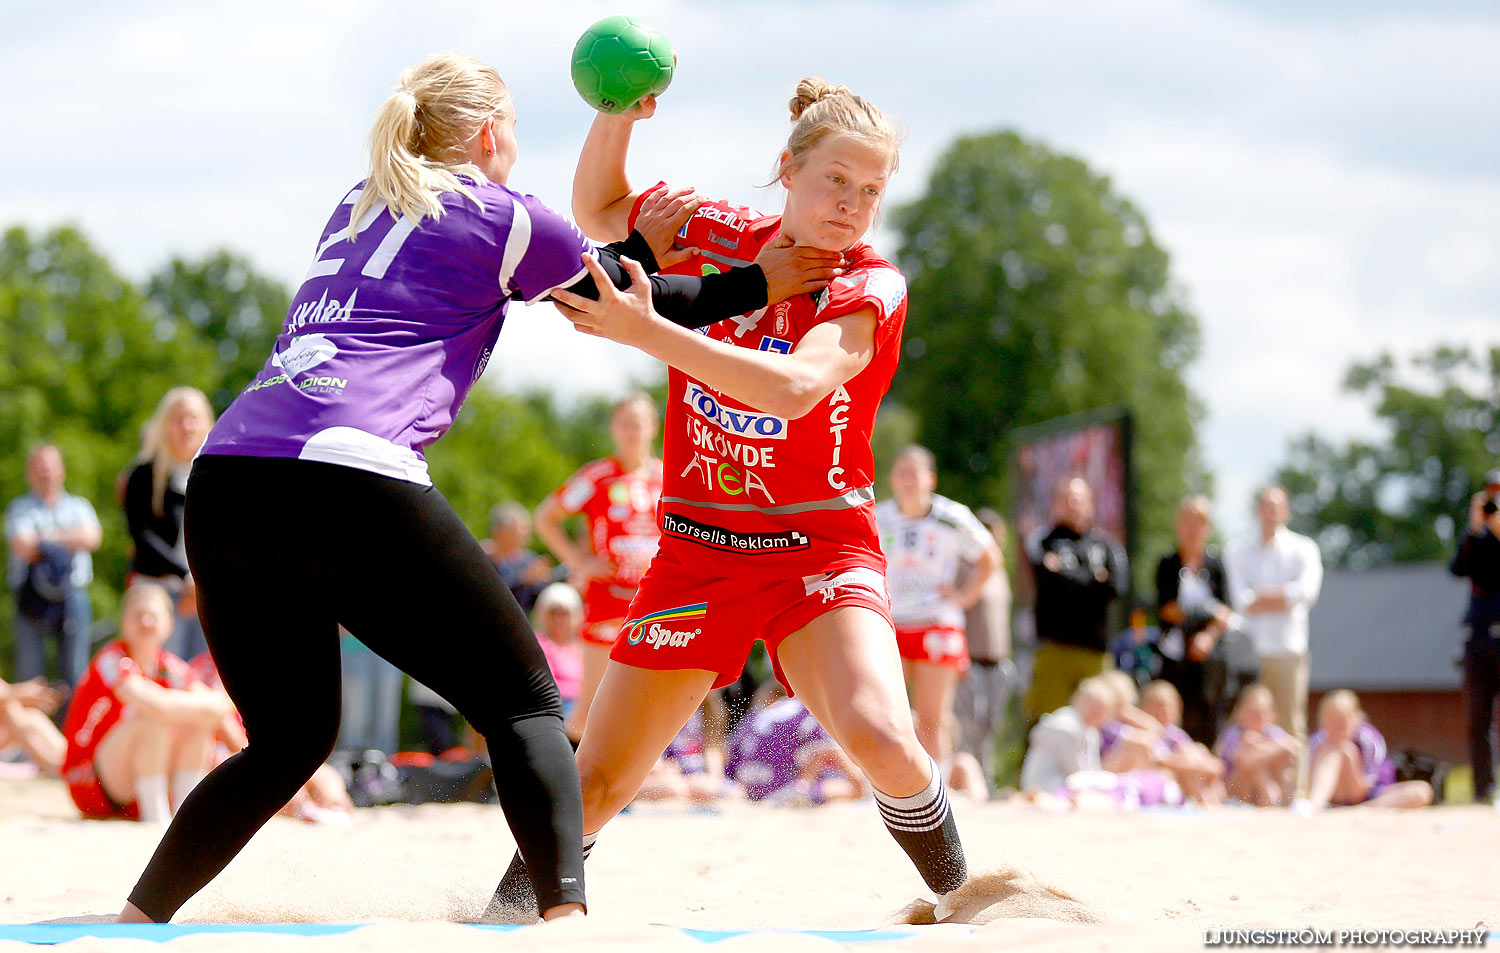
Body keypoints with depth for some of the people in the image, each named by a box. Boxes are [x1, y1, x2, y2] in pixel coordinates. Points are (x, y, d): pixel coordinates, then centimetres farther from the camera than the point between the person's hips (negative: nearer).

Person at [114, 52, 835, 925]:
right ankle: (566, 911, -13)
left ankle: (133, 924, 14)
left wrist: (634, 247, 36)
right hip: (348, 481, -6)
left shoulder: (358, 209, 28)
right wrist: (755, 286, 34)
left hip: (224, 482, 7)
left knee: (288, 742, 22)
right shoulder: (502, 219, 10)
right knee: (523, 705, 6)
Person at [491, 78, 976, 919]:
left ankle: (962, 898, -3)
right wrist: (616, 115, -3)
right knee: (597, 784, 1)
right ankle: (516, 905, 28)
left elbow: (794, 385, -29)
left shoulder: (872, 288, -10)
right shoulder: (717, 236, 2)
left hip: (821, 551, -3)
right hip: (698, 550, 3)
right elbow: (599, 211, 17)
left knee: (880, 738, -28)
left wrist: (646, 331, -34)